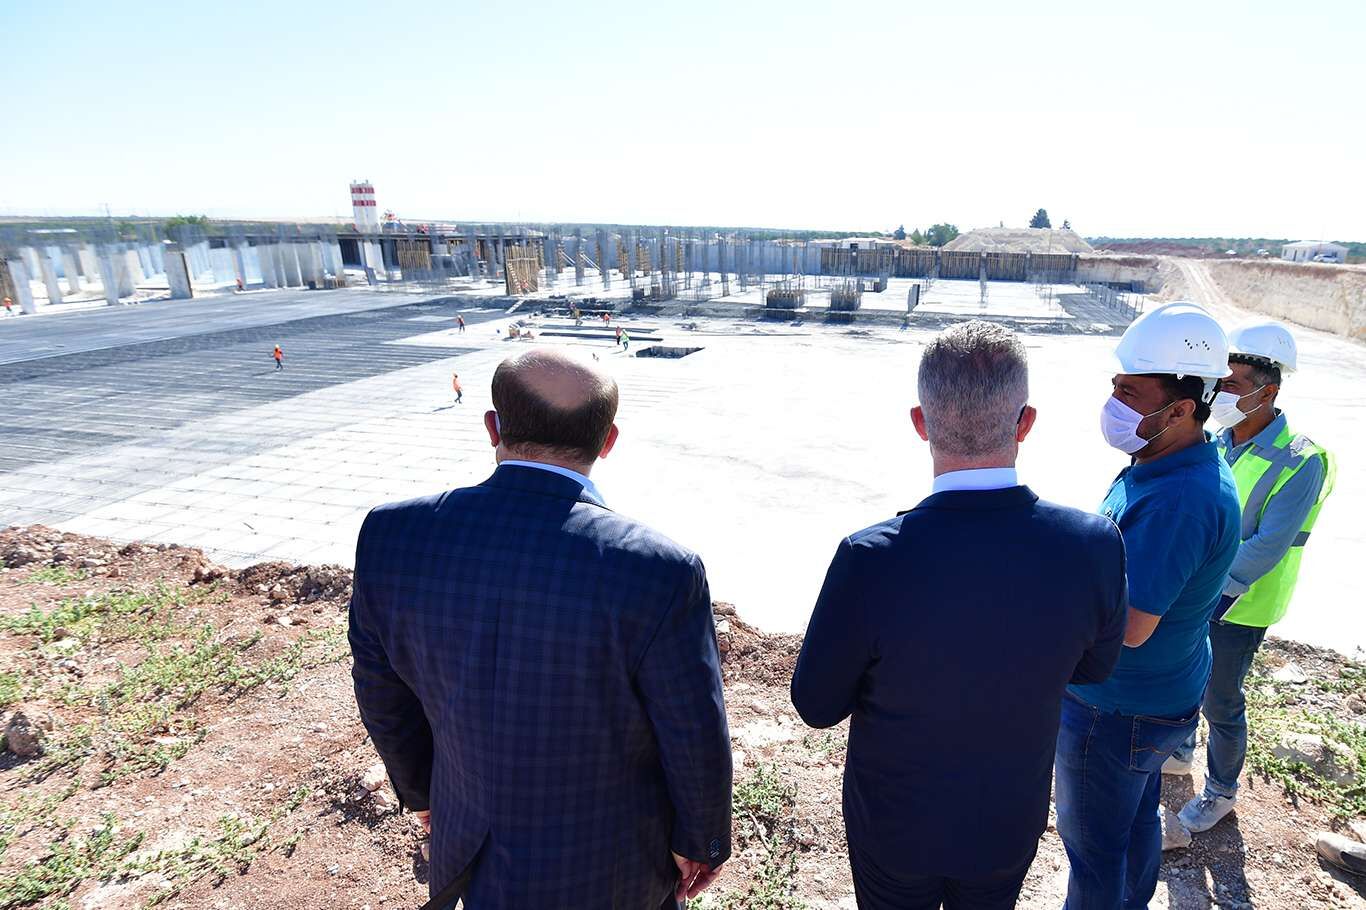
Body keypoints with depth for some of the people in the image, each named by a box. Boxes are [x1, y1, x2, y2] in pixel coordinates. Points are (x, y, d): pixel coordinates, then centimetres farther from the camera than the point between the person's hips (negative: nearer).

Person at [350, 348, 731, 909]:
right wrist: (702, 841, 2)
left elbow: (385, 699, -5)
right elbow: (695, 741, -18)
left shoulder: (391, 536, -20)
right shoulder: (658, 571, -32)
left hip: (470, 839, 4)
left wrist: (421, 790, 14)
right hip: (609, 863, -3)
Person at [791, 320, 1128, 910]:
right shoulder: (1096, 545, -25)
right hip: (1010, 823, 3)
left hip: (894, 826, -2)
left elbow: (817, 706, -20)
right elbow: (1093, 667, -4)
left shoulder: (870, 559, -36)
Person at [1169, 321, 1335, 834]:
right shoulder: (1218, 440, -2)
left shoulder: (1300, 461, -20)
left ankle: (1221, 791, 33)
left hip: (1239, 607, -5)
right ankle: (1178, 751, 45)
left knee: (1220, 703, 9)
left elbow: (1269, 545, -23)